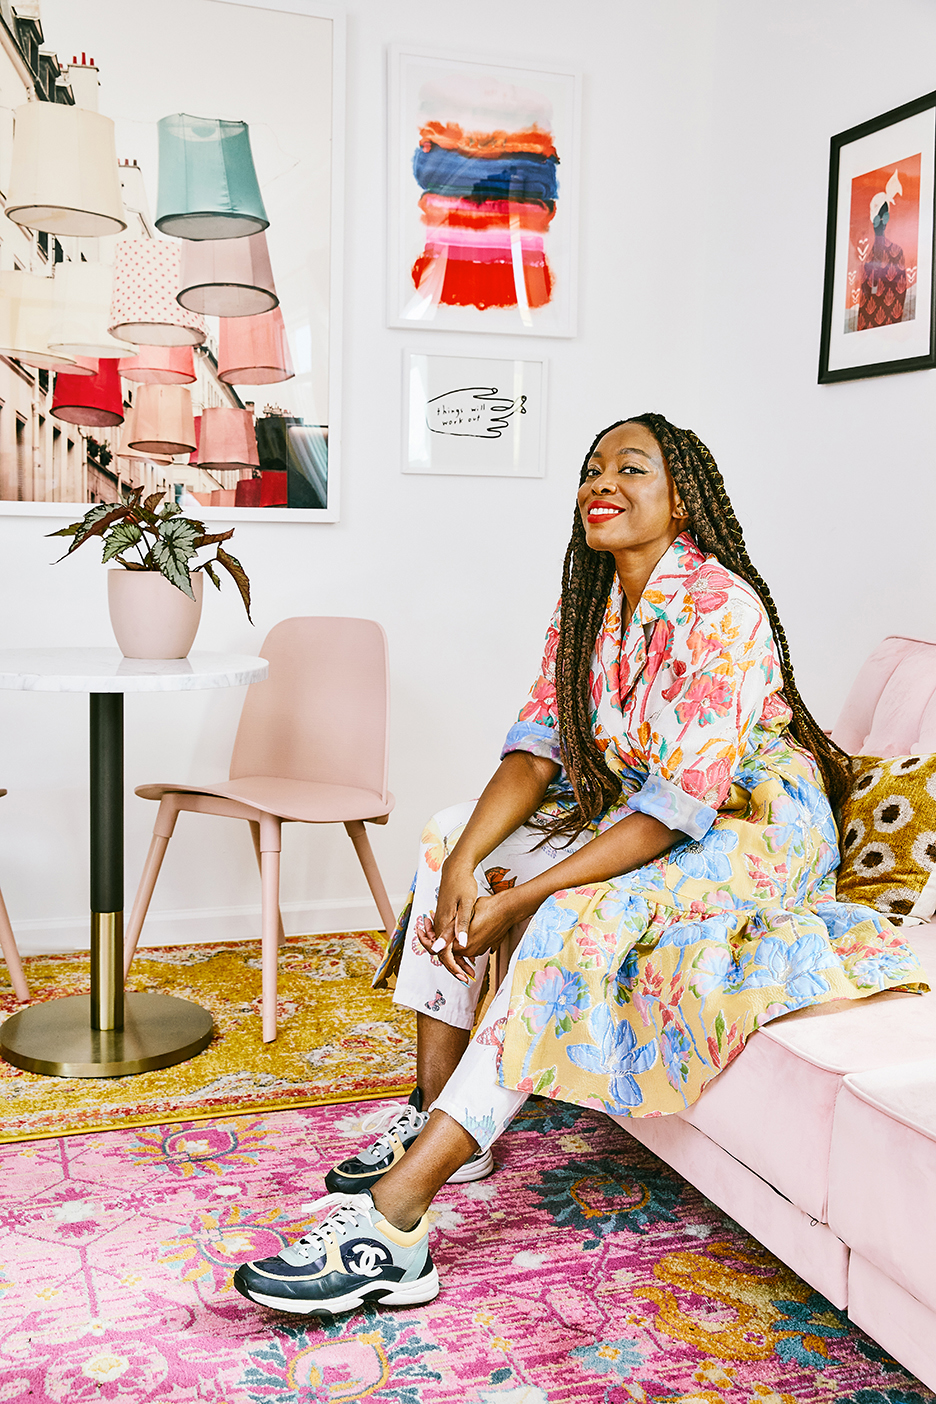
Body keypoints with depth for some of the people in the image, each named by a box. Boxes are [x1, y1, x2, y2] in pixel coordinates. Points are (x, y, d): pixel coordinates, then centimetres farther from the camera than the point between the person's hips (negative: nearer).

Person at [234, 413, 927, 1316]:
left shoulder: (720, 610, -24)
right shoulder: (588, 602, 1)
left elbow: (682, 801, -29)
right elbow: (538, 743, -5)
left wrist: (518, 898, -31)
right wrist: (466, 861, -22)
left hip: (755, 826, -8)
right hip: (635, 810, 9)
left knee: (581, 914, -34)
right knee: (451, 838, -3)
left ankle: (395, 1218, -36)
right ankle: (438, 1120, -2)